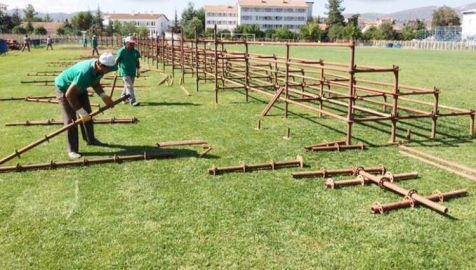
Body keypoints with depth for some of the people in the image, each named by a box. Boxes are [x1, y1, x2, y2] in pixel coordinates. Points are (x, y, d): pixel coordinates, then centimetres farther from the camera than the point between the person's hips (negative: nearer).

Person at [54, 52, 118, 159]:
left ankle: (90, 139, 33)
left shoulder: (99, 69, -20)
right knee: (70, 119, -11)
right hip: (64, 88, -8)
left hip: (79, 88, 8)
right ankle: (72, 150, -5)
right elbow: (69, 94, -37)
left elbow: (95, 84, 1)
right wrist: (81, 112, -32)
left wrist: (104, 96, -17)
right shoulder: (84, 72, -43)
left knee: (87, 114, 14)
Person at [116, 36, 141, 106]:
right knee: (129, 86, -13)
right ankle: (133, 101, -16)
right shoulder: (122, 51, -10)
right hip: (124, 72, -6)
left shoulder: (135, 52, 5)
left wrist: (138, 71, 15)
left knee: (128, 86, 16)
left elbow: (137, 61, 14)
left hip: (132, 72, 6)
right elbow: (117, 61, -5)